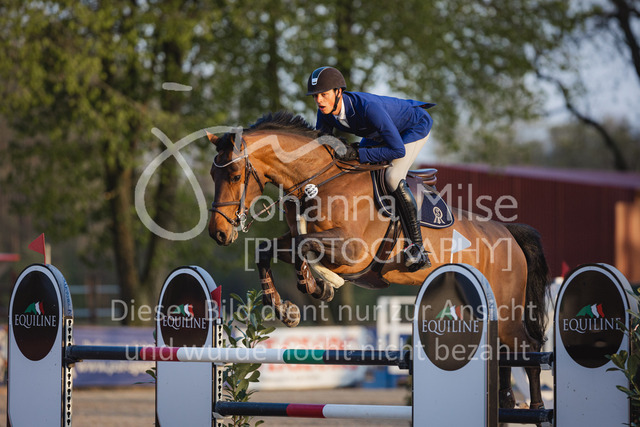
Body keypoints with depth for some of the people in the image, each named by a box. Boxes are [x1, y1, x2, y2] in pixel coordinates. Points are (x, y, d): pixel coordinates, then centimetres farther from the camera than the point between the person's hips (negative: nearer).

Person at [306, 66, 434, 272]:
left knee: (392, 178, -27)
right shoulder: (325, 112, -20)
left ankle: (417, 248, -24)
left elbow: (398, 150, -39)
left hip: (415, 125, -8)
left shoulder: (367, 107, -42)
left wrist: (358, 154, -42)